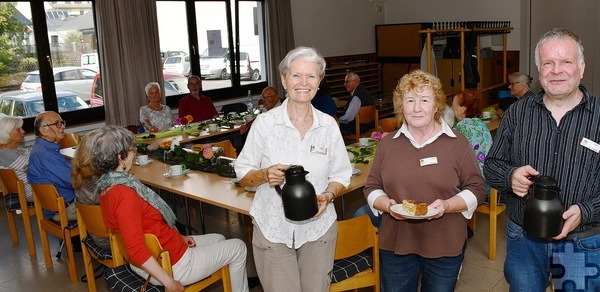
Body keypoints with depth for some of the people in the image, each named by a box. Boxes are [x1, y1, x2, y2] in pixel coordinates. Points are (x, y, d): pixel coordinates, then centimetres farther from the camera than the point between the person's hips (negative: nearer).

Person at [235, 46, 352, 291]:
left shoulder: (329, 125, -1)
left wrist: (328, 195, -14)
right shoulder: (265, 123, -8)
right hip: (273, 230, -2)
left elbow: (341, 176, 6)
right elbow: (242, 176, -2)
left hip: (318, 228, 2)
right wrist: (265, 175, -22)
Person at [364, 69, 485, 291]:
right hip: (396, 244, 2)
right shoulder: (388, 144, 4)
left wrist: (447, 205, -19)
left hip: (445, 246, -1)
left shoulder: (457, 143, -2)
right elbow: (372, 188, 7)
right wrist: (388, 206, -14)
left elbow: (476, 189, -1)